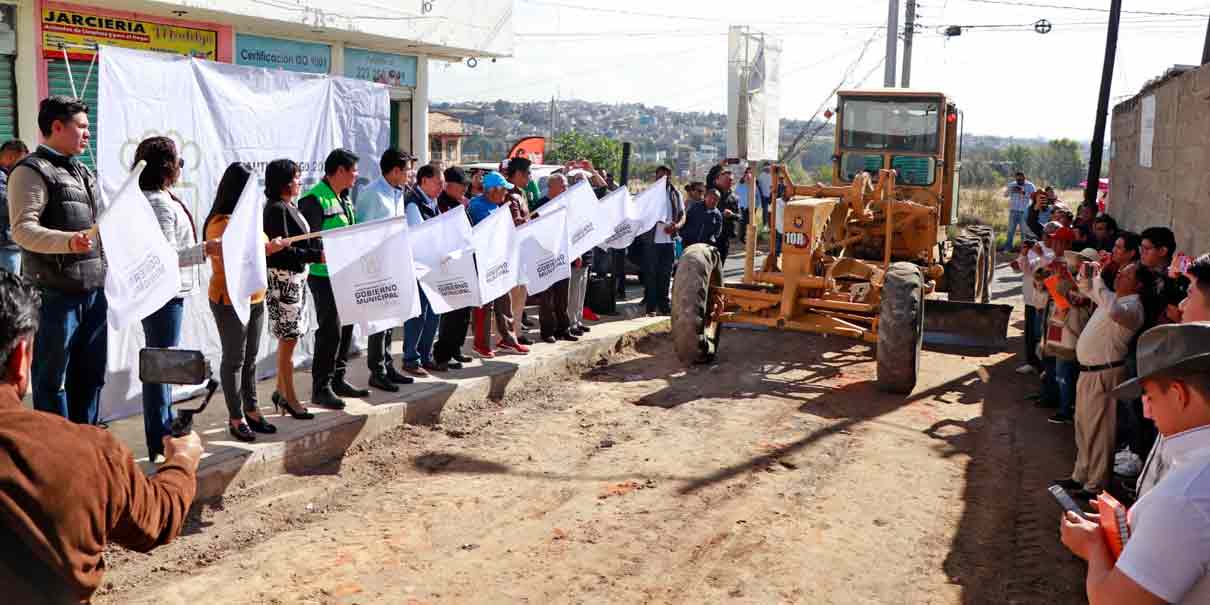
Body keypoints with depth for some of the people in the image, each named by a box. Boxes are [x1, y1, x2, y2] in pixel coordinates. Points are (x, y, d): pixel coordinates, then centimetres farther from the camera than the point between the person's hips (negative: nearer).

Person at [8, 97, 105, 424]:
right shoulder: (32, 170, -6)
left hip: (93, 288, 8)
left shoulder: (83, 172, 20)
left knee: (90, 375, 13)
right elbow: (22, 229, -17)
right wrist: (68, 242, -32)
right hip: (56, 291, -8)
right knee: (52, 377, 0)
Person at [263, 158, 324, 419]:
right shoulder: (277, 209, -15)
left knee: (288, 339, 14)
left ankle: (281, 391, 24)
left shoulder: (290, 207, 13)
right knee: (289, 339, -2)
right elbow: (282, 250, -21)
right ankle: (290, 398, 6)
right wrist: (317, 256, -22)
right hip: (283, 279, -9)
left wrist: (323, 249, 4)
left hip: (296, 278, 9)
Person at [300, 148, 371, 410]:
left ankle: (337, 380, 26)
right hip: (324, 277, -9)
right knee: (330, 330, -7)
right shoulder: (314, 200, -14)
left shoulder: (344, 199, 15)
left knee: (346, 327, 14)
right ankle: (321, 388, 3)